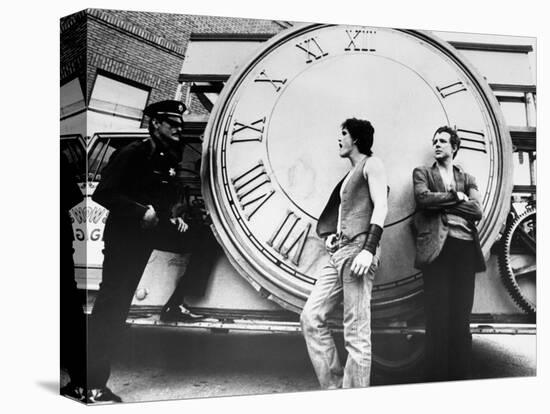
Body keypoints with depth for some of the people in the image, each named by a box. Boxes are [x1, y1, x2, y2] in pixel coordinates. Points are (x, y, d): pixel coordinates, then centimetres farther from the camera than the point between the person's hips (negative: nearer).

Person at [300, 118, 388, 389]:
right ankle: (334, 386, 4)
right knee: (311, 316, 0)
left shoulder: (371, 164, 2)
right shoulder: (351, 174, 28)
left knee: (356, 331, -11)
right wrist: (332, 235, 15)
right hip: (339, 252, 9)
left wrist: (369, 250, -21)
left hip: (358, 250, -9)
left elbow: (381, 206, -10)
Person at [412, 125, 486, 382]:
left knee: (461, 318, 0)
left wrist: (442, 202, -3)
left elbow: (477, 211, 4)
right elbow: (423, 198, -5)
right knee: (438, 318, -6)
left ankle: (461, 377, 3)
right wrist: (456, 197, 1)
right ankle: (437, 378, -2)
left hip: (465, 248, 3)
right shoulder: (422, 173, 16)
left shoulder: (467, 179, 22)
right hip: (437, 247, -2)